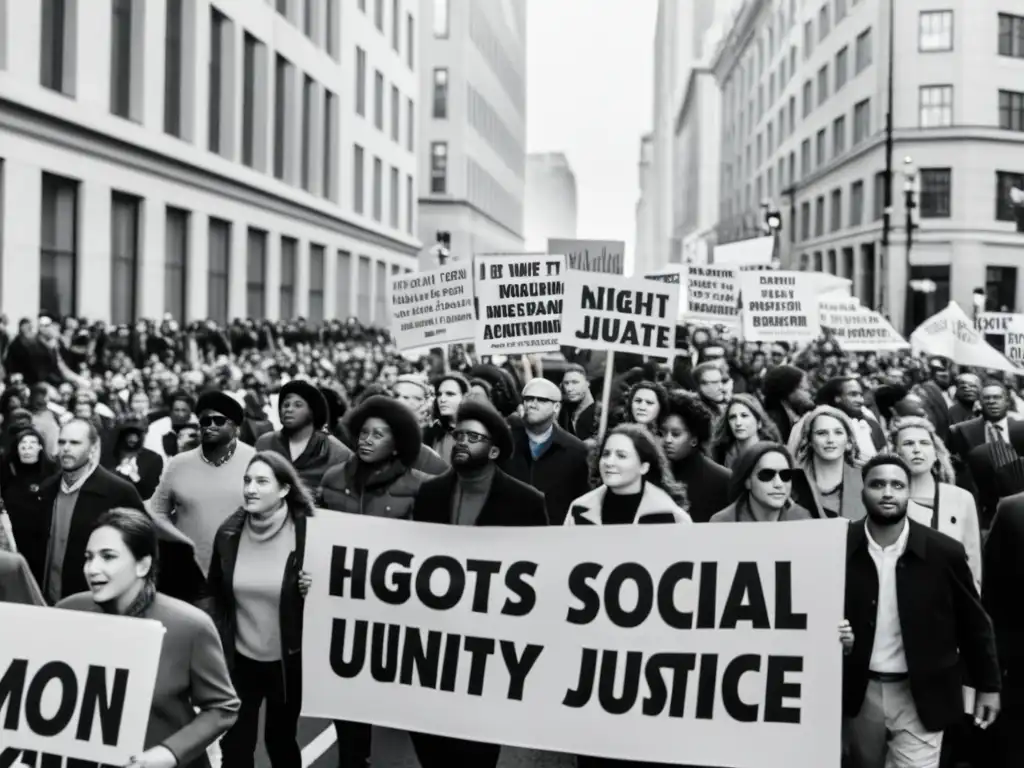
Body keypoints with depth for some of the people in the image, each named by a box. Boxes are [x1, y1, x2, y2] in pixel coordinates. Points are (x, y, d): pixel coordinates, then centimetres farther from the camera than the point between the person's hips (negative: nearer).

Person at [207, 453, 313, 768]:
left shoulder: (307, 534, -15)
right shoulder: (229, 533, -4)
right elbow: (215, 594, 8)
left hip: (287, 661, -2)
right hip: (238, 659, 2)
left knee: (280, 741, 16)